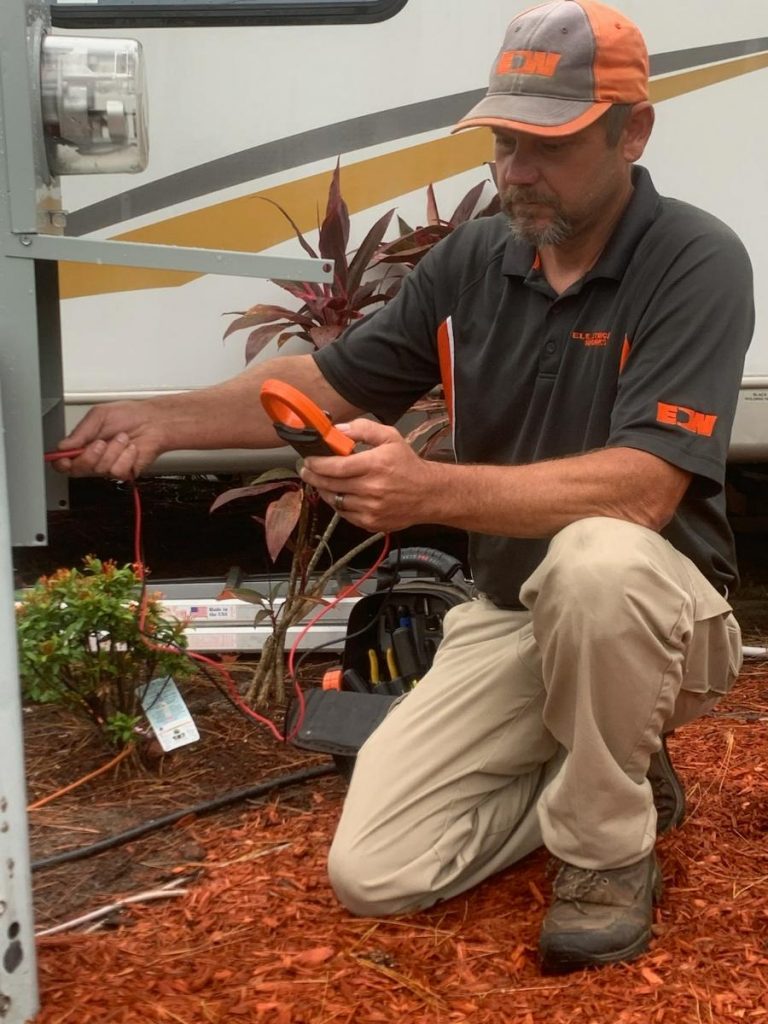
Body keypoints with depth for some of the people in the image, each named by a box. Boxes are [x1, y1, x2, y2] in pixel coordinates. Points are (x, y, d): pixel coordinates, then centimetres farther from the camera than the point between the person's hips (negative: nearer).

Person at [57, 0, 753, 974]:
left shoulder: (696, 262, -19)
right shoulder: (472, 260, -1)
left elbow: (644, 490, -30)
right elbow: (330, 383, 7)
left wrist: (430, 491, -41)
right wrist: (168, 418, -8)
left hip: (650, 612, -5)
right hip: (505, 618, 5)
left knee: (595, 557, -41)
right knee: (372, 874, -5)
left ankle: (610, 847, -14)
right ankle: (614, 769, 17)